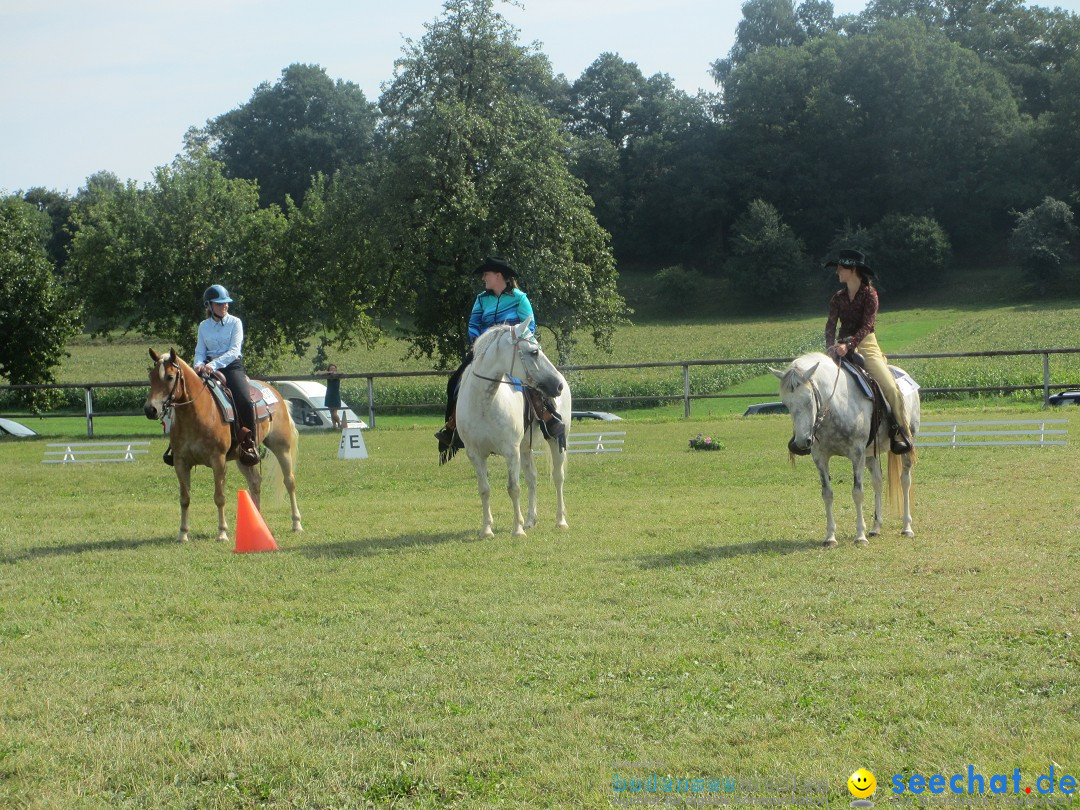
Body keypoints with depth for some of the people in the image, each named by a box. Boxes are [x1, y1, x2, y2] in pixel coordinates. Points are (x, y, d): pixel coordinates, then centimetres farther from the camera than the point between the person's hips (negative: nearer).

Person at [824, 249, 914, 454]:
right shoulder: (838, 297, 8)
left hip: (866, 345, -4)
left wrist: (848, 345, -28)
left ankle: (904, 434, -13)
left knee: (891, 387, -22)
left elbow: (866, 326, -14)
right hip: (842, 347, 5)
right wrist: (831, 346, -20)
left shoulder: (870, 294, -5)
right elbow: (830, 325, 0)